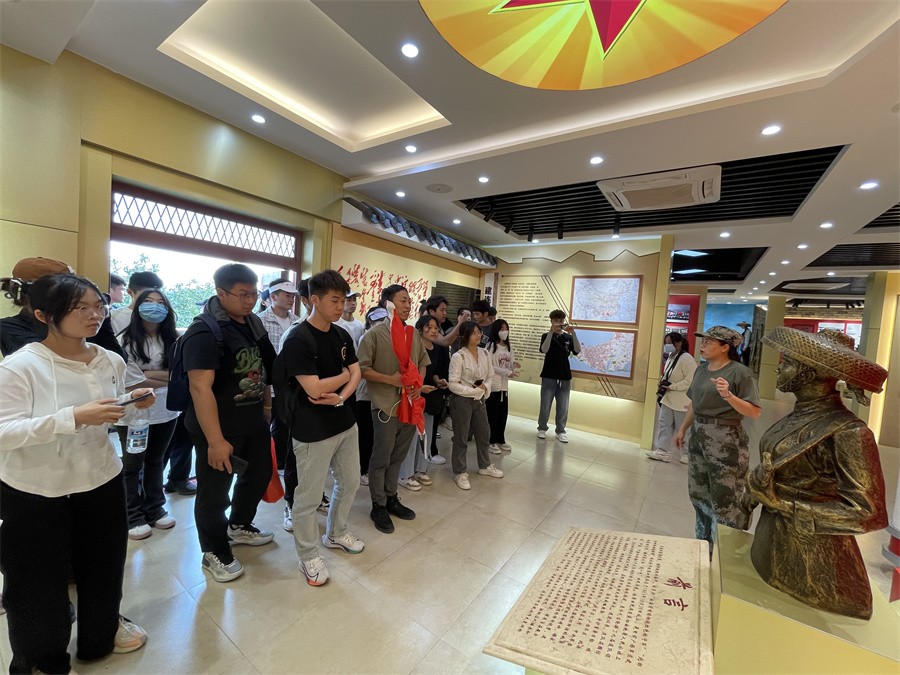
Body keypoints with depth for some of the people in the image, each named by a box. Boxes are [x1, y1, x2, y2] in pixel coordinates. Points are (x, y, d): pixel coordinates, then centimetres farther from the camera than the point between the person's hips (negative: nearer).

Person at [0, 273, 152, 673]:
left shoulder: (111, 362, -3)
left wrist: (134, 405, -12)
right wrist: (73, 417, -34)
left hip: (102, 481, 5)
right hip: (33, 493, -4)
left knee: (103, 564, 21)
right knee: (37, 580, 14)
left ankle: (101, 633, 48)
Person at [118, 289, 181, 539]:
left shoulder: (173, 339, -2)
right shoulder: (125, 341, -12)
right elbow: (131, 382, -16)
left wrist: (147, 373, -16)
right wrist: (165, 379, -8)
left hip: (165, 412, 4)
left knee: (156, 461, 19)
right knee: (133, 465, 12)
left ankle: (154, 509, 34)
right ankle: (133, 516, 27)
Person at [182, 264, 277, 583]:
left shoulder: (254, 323, 4)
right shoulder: (204, 332, -21)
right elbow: (200, 387, -27)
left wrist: (266, 404, 13)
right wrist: (215, 441, -28)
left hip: (254, 422, 8)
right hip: (219, 428, -8)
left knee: (259, 474, 22)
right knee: (215, 492, 11)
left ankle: (239, 526, 48)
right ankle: (215, 553, 34)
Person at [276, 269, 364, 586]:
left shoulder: (342, 335, 4)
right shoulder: (298, 340, -18)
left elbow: (356, 373, 3)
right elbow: (314, 388, -23)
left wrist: (340, 396, -16)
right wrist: (344, 375, -7)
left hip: (346, 423, 7)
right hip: (314, 432, -7)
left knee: (349, 482, 20)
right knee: (308, 497, 9)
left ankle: (336, 533, 44)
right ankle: (308, 555, 32)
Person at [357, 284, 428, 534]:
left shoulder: (414, 334, 7)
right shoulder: (375, 334, -10)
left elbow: (423, 363, 16)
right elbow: (362, 368, -12)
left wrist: (419, 384, -1)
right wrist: (391, 379, -19)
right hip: (386, 406, -5)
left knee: (397, 456, 19)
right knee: (381, 458, 8)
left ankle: (391, 498, 37)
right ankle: (378, 506, 26)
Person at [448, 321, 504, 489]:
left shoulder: (485, 354, 0)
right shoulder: (458, 357, -17)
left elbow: (490, 376, 8)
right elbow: (453, 384, -17)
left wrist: (484, 388, -11)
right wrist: (472, 390, -20)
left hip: (479, 399, 6)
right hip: (461, 400, -6)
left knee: (484, 433, 19)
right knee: (461, 438, 6)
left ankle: (485, 466, 41)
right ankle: (459, 473, 24)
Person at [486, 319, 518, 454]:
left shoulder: (508, 347, 10)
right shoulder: (491, 345, -10)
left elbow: (511, 363, 12)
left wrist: (514, 365, -12)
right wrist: (507, 372, -19)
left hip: (504, 385, 6)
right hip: (492, 385, -6)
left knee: (503, 414, 13)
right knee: (492, 414, 2)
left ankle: (501, 440, 27)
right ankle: (492, 442, 15)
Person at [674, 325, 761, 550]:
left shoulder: (740, 372, -13)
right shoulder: (701, 369, 6)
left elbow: (755, 412, -18)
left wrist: (728, 396, -31)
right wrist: (683, 429, 16)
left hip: (726, 441, -7)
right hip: (698, 437, 8)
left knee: (725, 499, 1)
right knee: (698, 493, 18)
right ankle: (704, 543, 37)